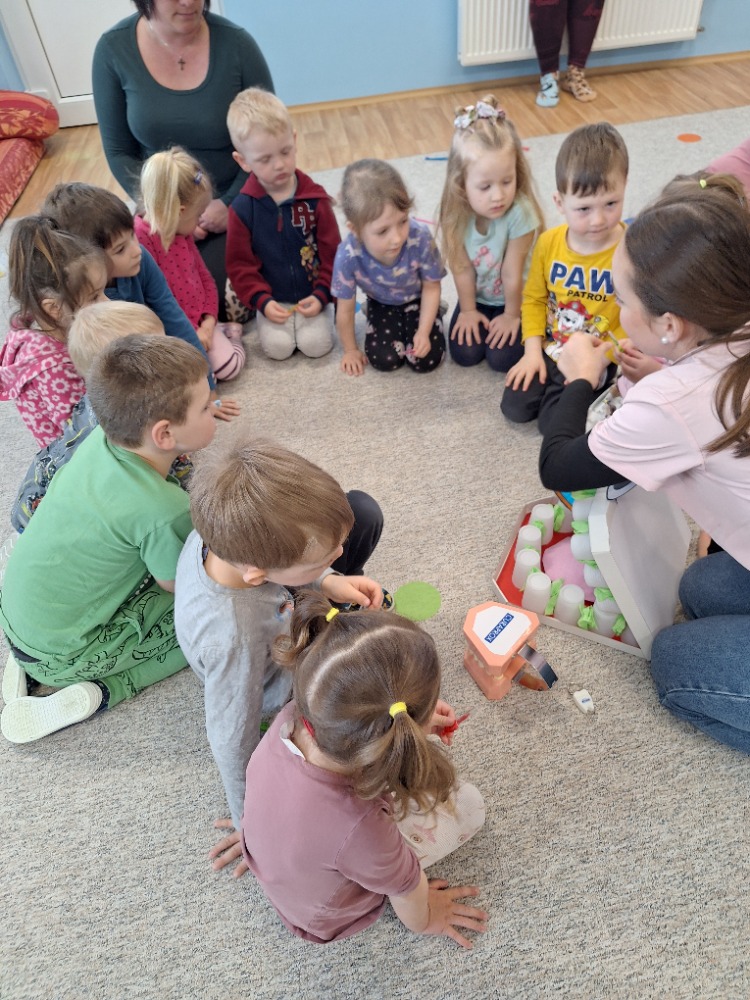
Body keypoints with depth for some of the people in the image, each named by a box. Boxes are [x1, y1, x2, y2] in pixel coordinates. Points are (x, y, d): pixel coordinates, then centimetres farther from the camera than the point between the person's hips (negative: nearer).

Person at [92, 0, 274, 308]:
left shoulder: (236, 43, -11)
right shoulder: (113, 49, -8)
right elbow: (119, 151, -1)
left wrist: (231, 202, -13)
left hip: (233, 205, -1)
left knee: (229, 301, -19)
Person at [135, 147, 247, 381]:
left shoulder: (183, 233, 7)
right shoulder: (140, 238, -20)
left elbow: (205, 278, 12)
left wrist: (208, 323, -3)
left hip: (200, 322, 6)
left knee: (229, 366, -10)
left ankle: (228, 333, 19)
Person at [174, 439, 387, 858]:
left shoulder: (224, 532, -31)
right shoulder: (235, 639, -46)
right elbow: (233, 743, -28)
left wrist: (328, 581, -16)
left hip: (287, 609, 5)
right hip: (281, 681, -5)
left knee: (363, 511, -5)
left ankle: (341, 603, 22)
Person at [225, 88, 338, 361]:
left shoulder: (314, 199, -6)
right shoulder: (242, 207, -8)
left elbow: (332, 252, -2)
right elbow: (239, 262, -4)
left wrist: (322, 294, -10)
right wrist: (262, 301, -14)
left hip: (312, 295, 0)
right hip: (273, 299, 0)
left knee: (315, 344, -18)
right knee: (277, 347, -18)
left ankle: (323, 314, 15)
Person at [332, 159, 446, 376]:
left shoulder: (421, 238, -37)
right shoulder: (348, 256, -37)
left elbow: (431, 287, -16)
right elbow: (345, 309, -18)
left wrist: (423, 332, -18)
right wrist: (350, 350, -5)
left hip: (417, 299, -1)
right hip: (382, 304, 1)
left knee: (426, 360, -13)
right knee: (383, 361, -13)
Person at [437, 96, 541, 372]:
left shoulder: (520, 213, -34)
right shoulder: (457, 214, -23)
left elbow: (512, 274, -24)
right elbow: (462, 268, -13)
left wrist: (512, 315, -14)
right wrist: (468, 310, -5)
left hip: (514, 297, -3)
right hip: (477, 297, 3)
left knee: (501, 358, -13)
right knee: (464, 353, -7)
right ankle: (483, 320, 23)